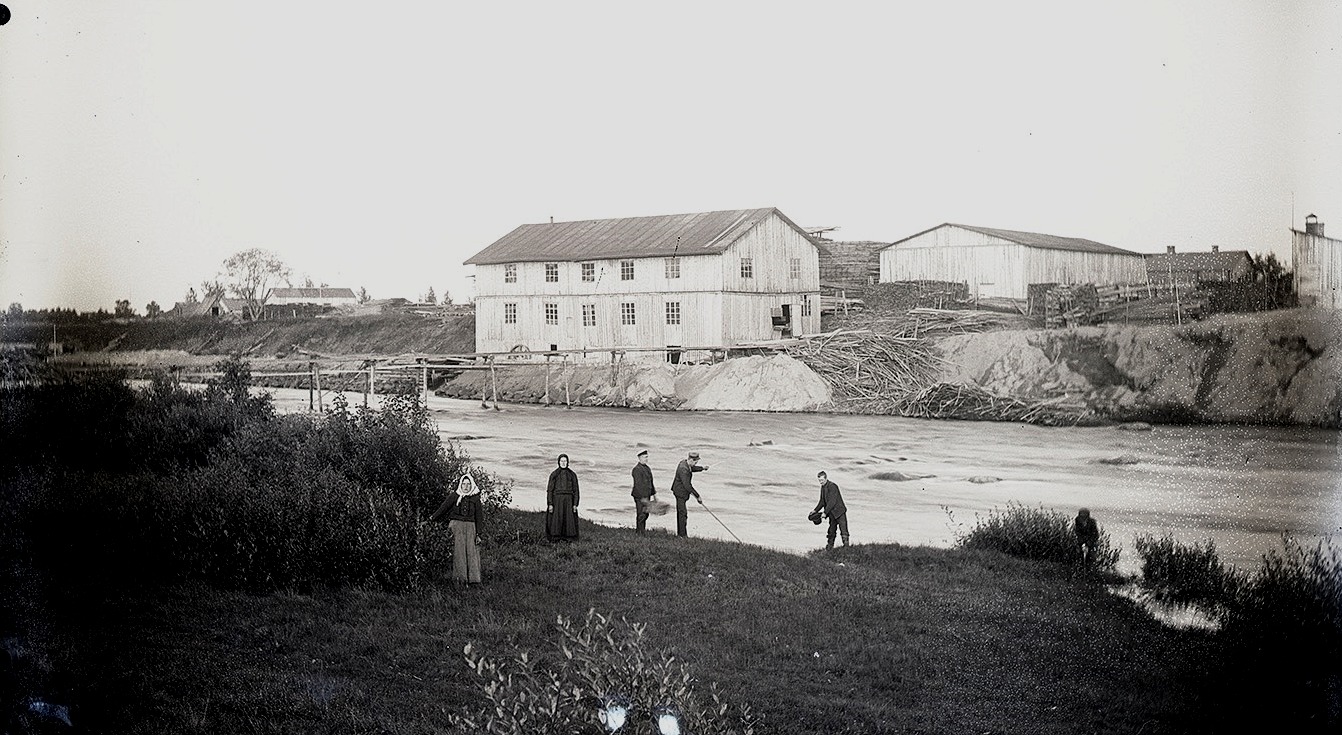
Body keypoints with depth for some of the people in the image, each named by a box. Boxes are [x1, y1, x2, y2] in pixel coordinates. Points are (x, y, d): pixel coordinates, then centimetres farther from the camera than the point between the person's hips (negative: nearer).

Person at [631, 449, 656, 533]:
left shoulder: (647, 468, 13)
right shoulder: (637, 469, -17)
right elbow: (638, 485, -20)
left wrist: (654, 494, 19)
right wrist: (643, 498, -22)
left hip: (646, 495, 9)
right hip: (640, 496, -9)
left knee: (646, 514, 13)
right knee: (641, 515, -4)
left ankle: (643, 531, 21)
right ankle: (640, 532, 3)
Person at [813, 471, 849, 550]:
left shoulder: (832, 486, -18)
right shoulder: (822, 487, 9)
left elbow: (832, 501, -23)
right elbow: (822, 501, 18)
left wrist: (825, 512, -23)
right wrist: (815, 510, 6)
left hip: (839, 512, -8)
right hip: (832, 513, 8)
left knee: (843, 531, -9)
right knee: (831, 532, 12)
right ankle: (828, 548, 17)